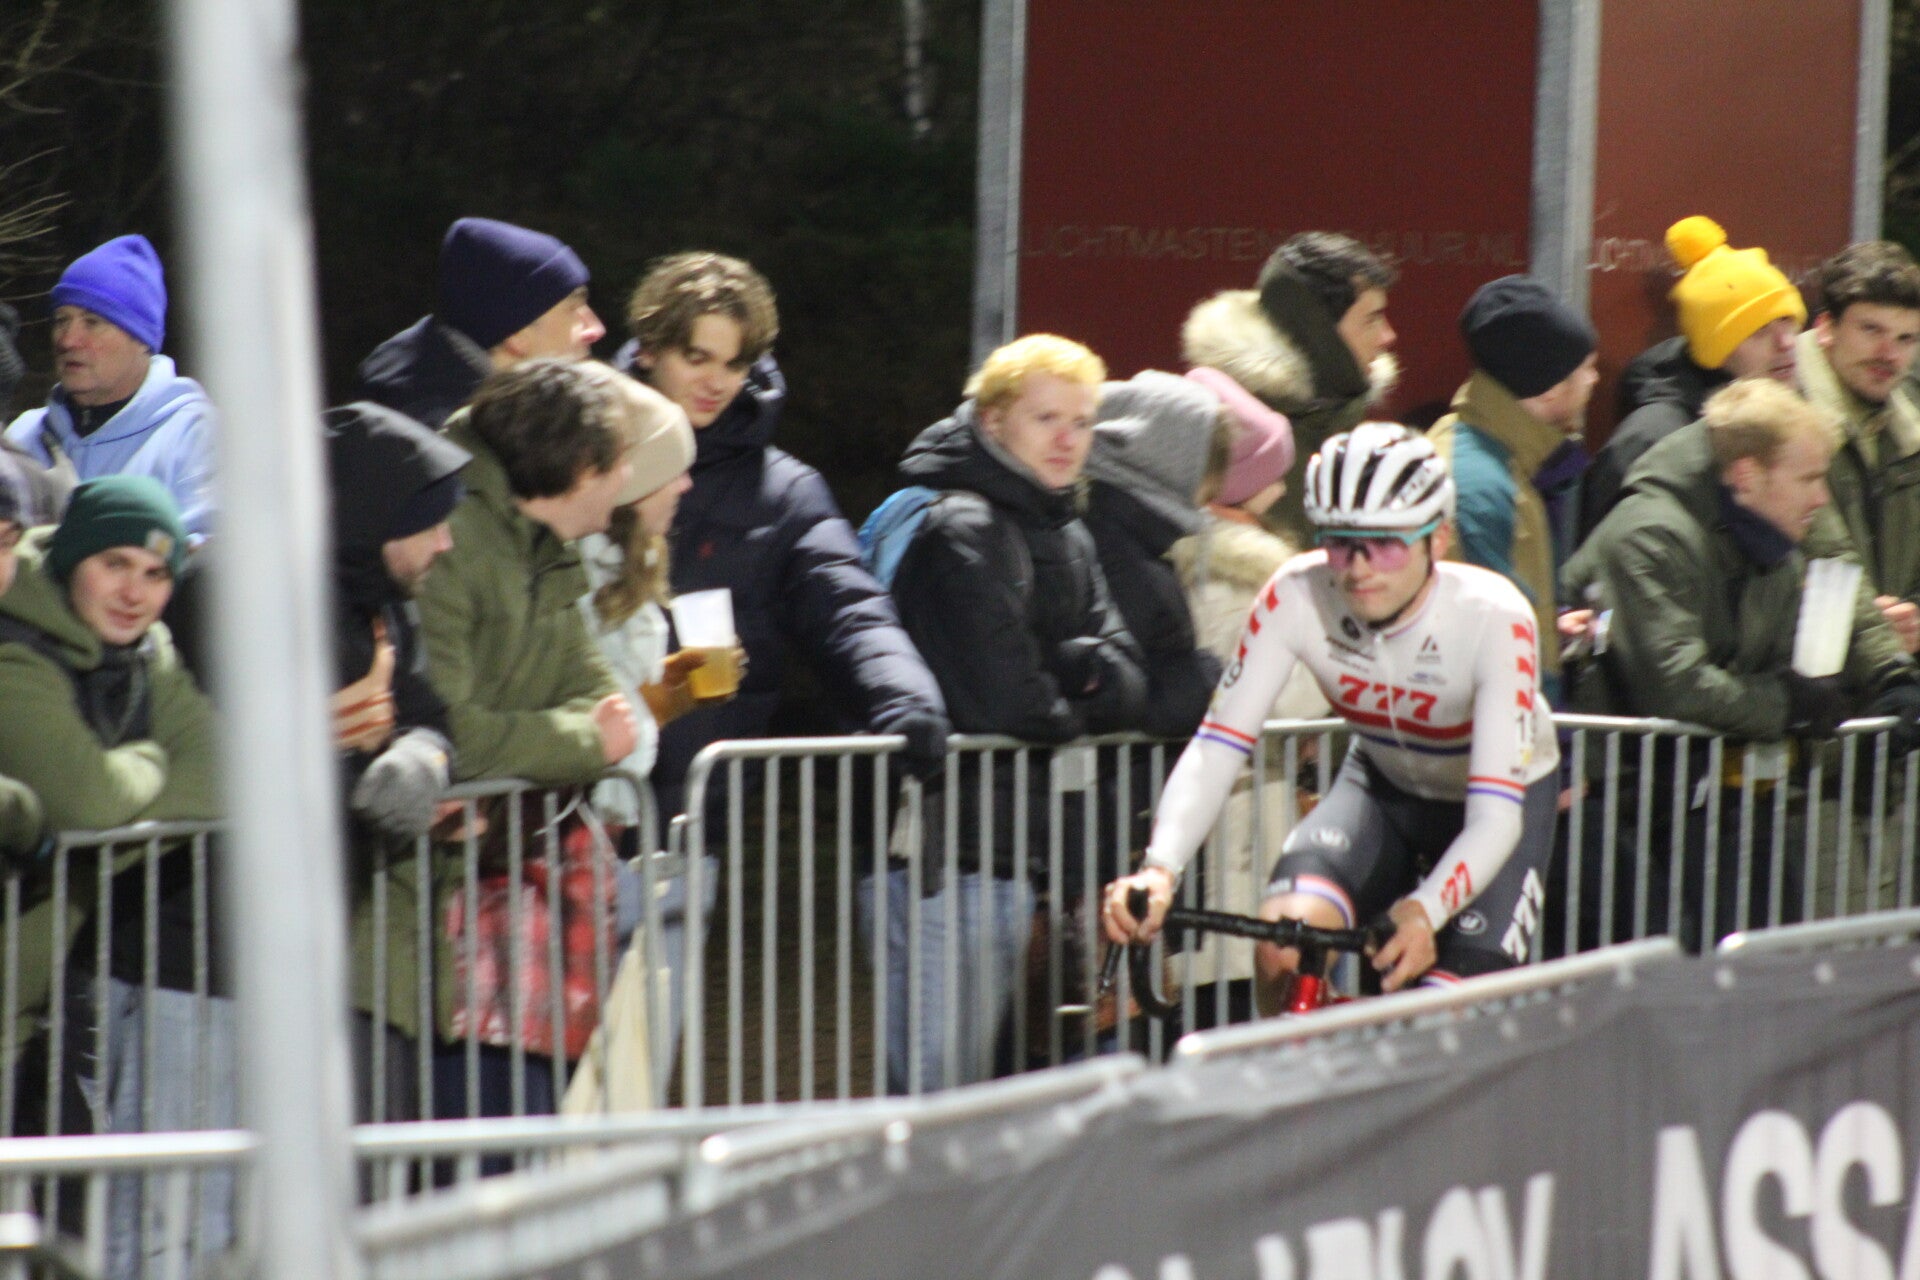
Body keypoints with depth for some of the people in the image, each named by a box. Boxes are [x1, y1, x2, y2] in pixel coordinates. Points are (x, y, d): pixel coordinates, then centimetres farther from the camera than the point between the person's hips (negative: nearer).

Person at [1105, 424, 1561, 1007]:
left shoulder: (1492, 620, -34)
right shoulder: (1297, 598, -26)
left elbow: (1495, 817, -37)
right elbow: (1216, 746, -28)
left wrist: (1423, 914, -56)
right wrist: (1160, 868, -46)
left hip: (1504, 792, -2)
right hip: (1383, 786, 2)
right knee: (1283, 946, -25)